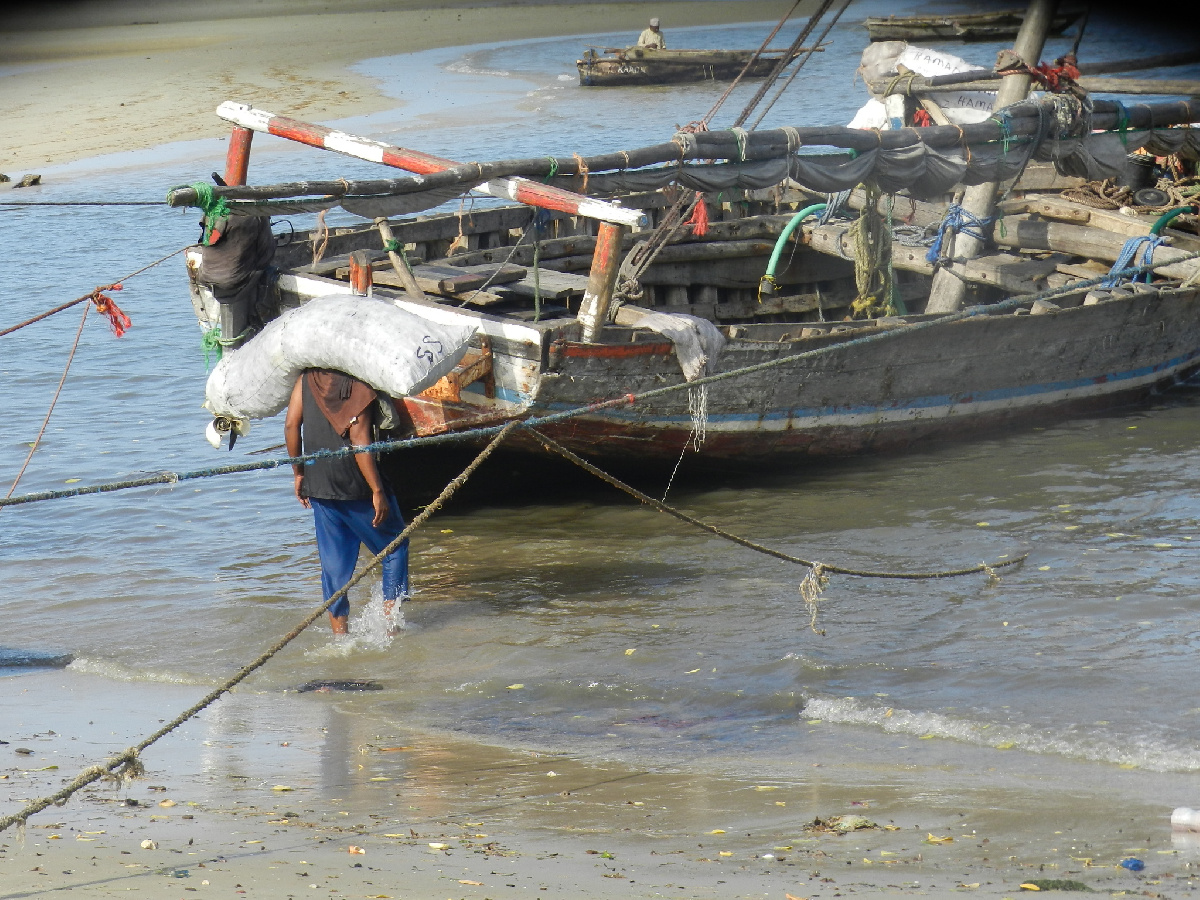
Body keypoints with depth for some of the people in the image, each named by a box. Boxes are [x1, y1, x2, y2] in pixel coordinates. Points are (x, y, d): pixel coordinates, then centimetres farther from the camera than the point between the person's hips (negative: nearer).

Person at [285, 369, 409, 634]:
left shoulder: (306, 380, 5)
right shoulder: (359, 386, -10)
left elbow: (291, 425, 0)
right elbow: (359, 440, -17)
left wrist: (299, 473, 11)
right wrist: (378, 491, -16)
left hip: (318, 485, 5)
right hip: (356, 485, -5)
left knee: (334, 561, 11)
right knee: (394, 546, 11)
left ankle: (339, 629, 10)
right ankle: (389, 619, 4)